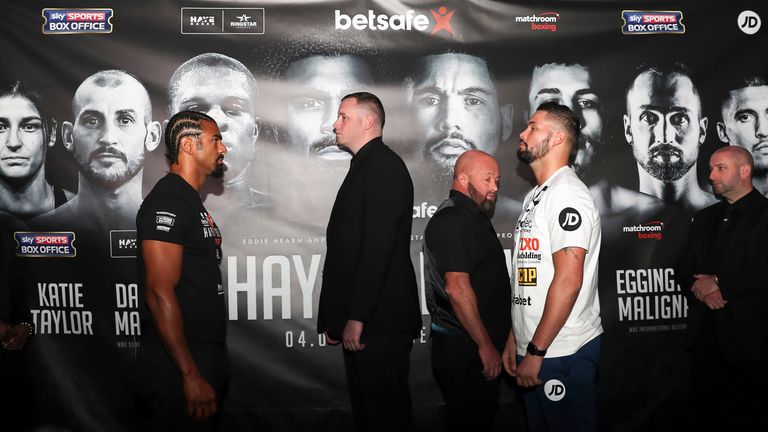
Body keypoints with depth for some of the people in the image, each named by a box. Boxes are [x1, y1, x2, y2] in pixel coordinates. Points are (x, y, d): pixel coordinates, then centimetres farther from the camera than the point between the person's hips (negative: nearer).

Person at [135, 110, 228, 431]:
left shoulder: (190, 201, 16)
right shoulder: (168, 201, -15)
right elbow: (159, 293, -22)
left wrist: (209, 369, 17)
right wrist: (192, 376, -23)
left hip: (205, 357, 10)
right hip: (179, 369, -9)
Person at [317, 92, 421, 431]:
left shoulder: (384, 166, -10)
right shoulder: (364, 167, 19)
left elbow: (378, 247, -20)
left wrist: (357, 317, -21)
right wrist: (335, 317, 14)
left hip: (379, 320, -10)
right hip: (358, 320, 10)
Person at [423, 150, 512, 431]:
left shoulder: (471, 217, 17)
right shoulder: (453, 220, -17)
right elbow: (457, 288, -25)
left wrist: (492, 343, 21)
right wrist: (486, 345, -20)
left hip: (474, 348, 10)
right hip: (464, 350, -10)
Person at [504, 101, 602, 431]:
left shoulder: (567, 194, -14)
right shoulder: (535, 196, 15)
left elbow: (568, 280, -21)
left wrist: (536, 351, -19)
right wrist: (515, 339, 14)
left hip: (563, 354, -9)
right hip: (533, 351, 9)